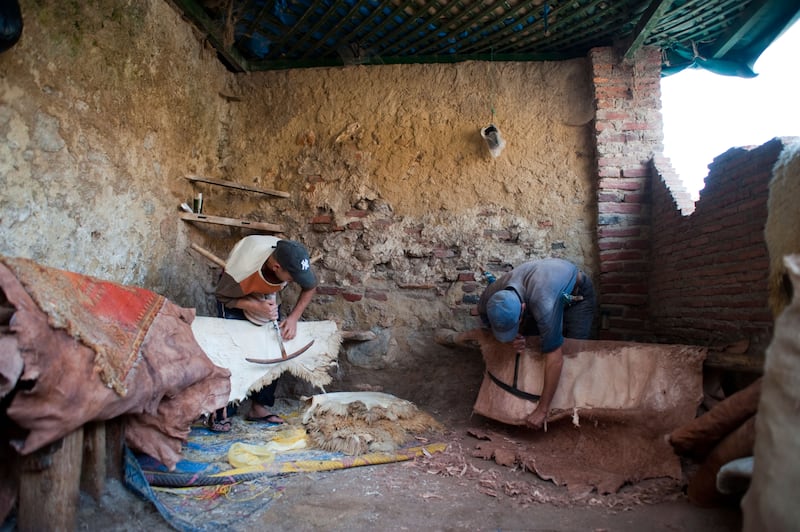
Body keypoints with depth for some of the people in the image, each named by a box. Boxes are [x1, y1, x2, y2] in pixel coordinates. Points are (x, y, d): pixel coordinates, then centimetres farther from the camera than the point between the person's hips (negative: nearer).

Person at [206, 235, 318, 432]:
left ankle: (259, 407, 8)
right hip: (235, 297, -4)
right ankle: (219, 411, -6)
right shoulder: (243, 268, -43)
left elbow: (310, 287, -11)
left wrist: (293, 317, -22)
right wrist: (257, 307, -36)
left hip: (267, 296, 4)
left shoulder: (294, 261, -32)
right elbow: (222, 296, -22)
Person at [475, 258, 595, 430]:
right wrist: (513, 338, -28)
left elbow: (555, 359, -47)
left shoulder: (544, 305, -49)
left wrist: (542, 410, -42)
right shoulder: (488, 300, -31)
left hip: (576, 293, -5)